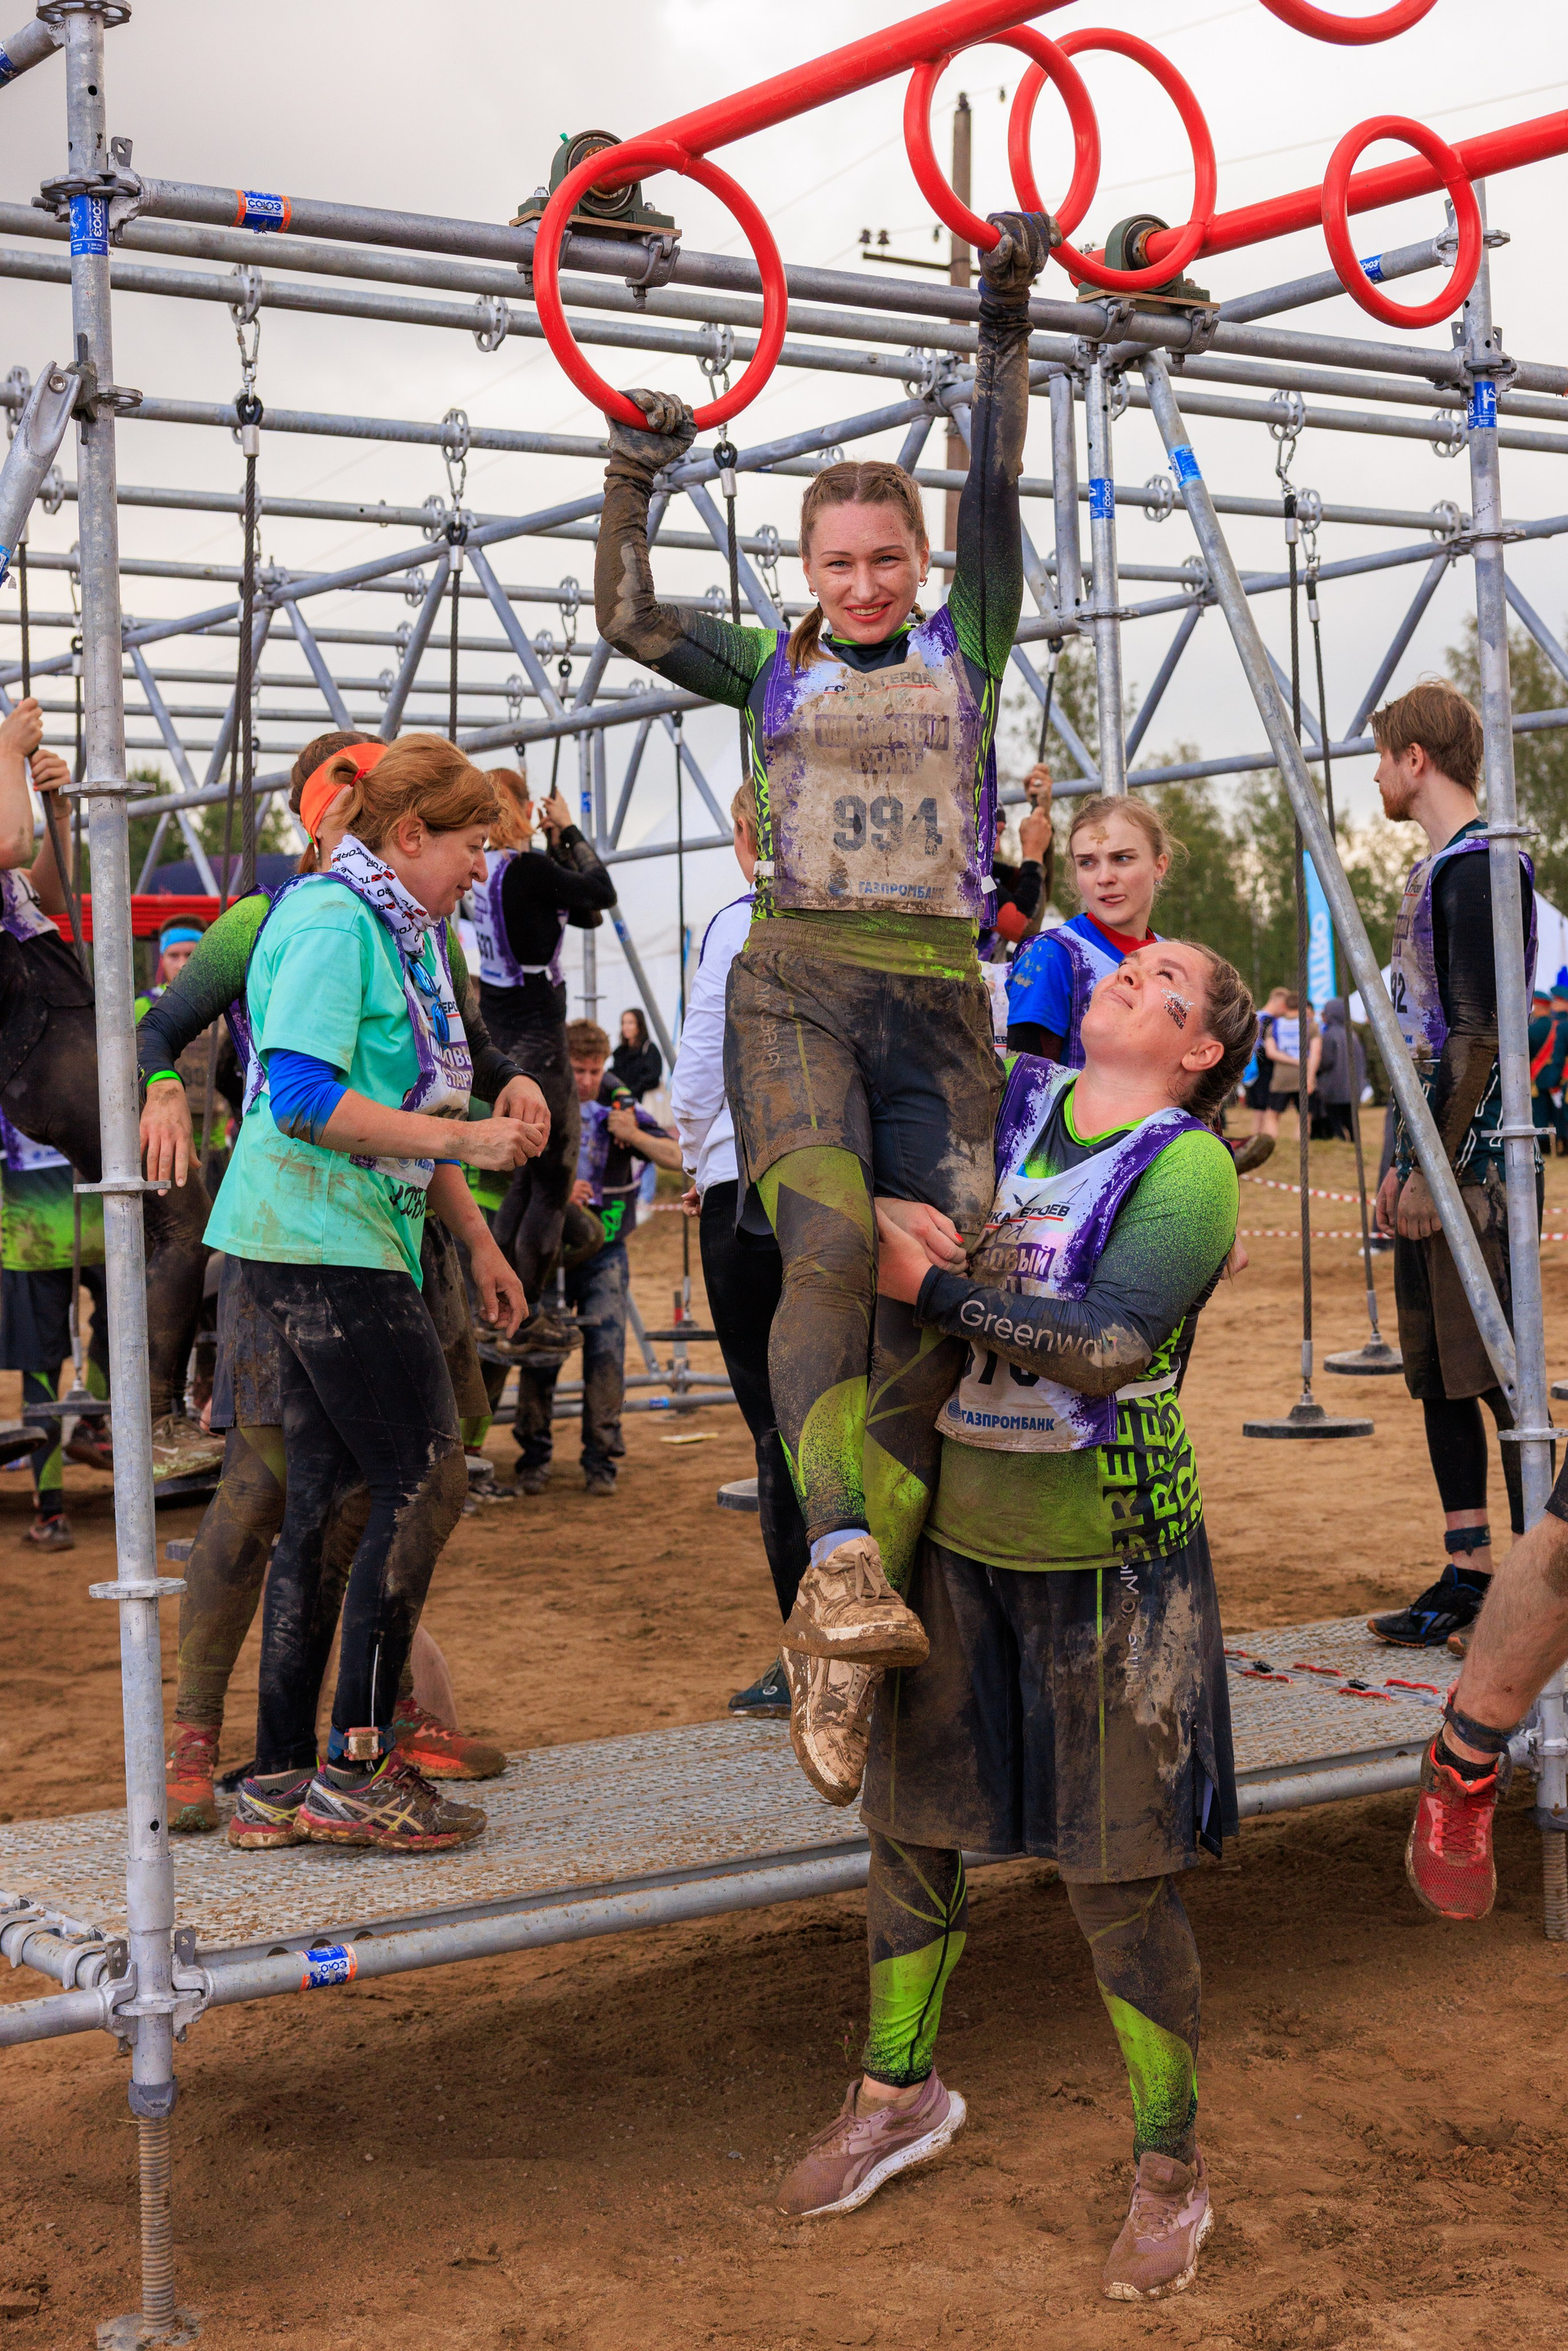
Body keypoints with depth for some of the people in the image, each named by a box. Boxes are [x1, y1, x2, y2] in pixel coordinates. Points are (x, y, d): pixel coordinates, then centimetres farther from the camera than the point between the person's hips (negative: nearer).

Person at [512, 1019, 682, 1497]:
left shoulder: (619, 1104, -1)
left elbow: (676, 1157, -2)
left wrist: (635, 1136, -20)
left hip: (604, 1248, 1)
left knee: (606, 1353, -7)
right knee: (539, 1354, -2)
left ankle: (600, 1461, 2)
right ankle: (534, 1458, 11)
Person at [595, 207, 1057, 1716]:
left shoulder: (963, 647, 15)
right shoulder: (773, 668, 15)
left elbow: (994, 488, 7)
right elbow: (625, 619, 5)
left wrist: (1005, 322, 2)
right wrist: (636, 472, -2)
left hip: (940, 998, 2)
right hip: (797, 982, -1)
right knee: (827, 1242, -25)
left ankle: (868, 1591, -4)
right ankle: (838, 1555, -30)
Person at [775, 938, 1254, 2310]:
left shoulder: (1190, 1170, -11)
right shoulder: (1009, 1101, 5)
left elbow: (1108, 1342, -25)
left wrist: (934, 1289, -25)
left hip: (1106, 1555, -5)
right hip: (959, 1538, 5)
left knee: (1120, 1876, 1)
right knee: (910, 1826, 14)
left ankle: (1171, 2171, 19)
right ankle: (901, 2095, 35)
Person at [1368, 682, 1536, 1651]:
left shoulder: (1478, 864, -11)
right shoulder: (1436, 869, 19)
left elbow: (1480, 1035, -18)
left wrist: (1435, 1171, -19)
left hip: (1478, 1163, -10)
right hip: (1436, 1164, 10)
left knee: (1498, 1374, -7)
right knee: (1436, 1375, 10)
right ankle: (1470, 1571, 16)